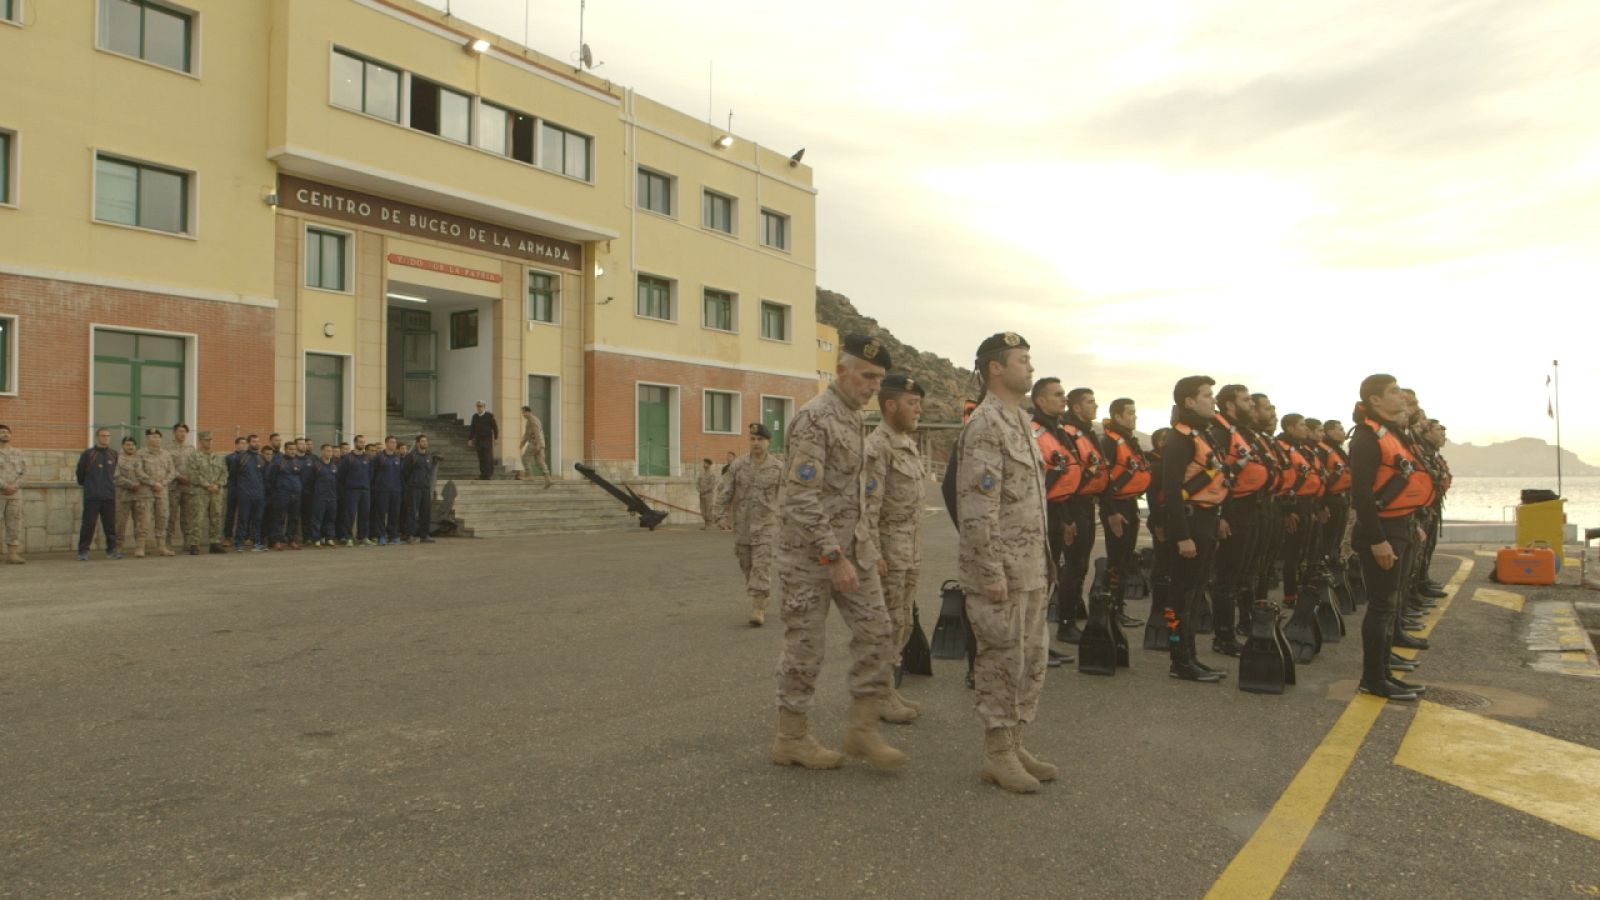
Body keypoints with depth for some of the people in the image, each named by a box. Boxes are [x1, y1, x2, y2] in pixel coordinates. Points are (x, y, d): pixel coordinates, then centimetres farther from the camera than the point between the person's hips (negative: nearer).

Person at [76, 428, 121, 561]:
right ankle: (83, 551, 3)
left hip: (109, 496, 3)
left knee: (110, 524, 6)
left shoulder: (113, 454, 9)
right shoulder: (88, 454, -1)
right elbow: (80, 472, 9)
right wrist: (83, 483, 19)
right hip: (92, 496, -3)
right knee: (88, 524, -3)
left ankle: (111, 550, 14)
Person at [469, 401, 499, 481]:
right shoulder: (475, 416, 9)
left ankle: (489, 474, -4)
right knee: (481, 458, 3)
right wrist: (470, 439, 7)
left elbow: (495, 427, -2)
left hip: (488, 439, -4)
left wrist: (496, 438, -5)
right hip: (478, 440, 4)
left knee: (488, 457, -7)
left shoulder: (489, 415, -3)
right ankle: (483, 475, 7)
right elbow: (472, 429, 12)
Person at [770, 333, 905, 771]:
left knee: (875, 630, 4)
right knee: (805, 645, 2)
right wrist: (833, 557, -24)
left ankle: (863, 728, 14)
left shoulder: (853, 416, 12)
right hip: (810, 550, -8)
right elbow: (803, 499, -23)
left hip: (852, 543, 9)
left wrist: (864, 546, 17)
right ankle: (791, 739, 17)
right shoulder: (814, 418, -18)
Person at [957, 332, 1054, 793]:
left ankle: (1014, 746, 26)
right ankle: (997, 755, 13)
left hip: (1030, 569, 10)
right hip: (1000, 569, -10)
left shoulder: (1019, 421, 16)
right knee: (1001, 662, 0)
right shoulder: (984, 426, -16)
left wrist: (1042, 561, 20)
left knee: (1030, 660, 15)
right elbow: (977, 508, -21)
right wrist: (991, 572, -22)